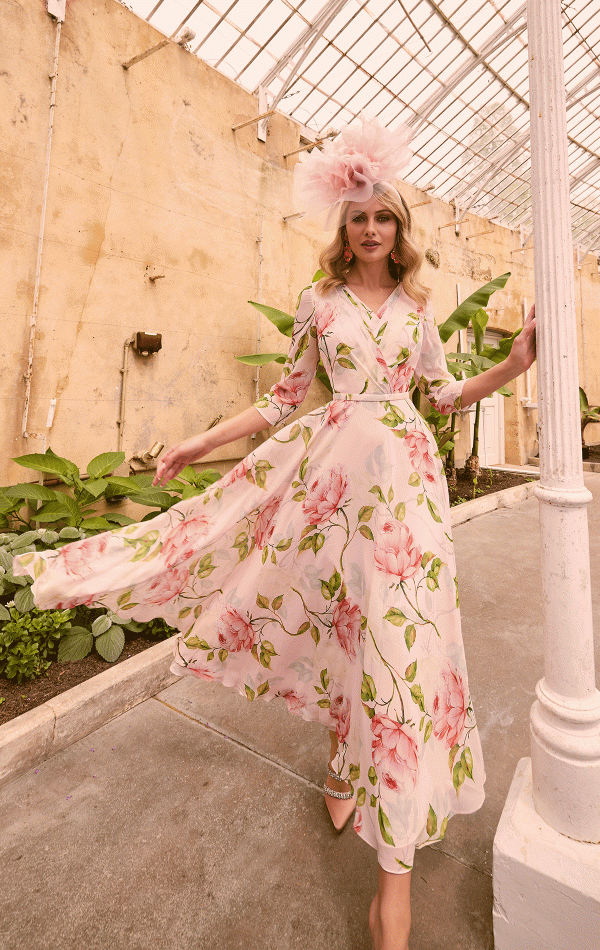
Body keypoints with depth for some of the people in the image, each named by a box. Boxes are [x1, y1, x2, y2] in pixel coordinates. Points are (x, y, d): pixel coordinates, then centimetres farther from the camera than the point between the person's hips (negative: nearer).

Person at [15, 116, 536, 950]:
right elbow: (285, 397, 9)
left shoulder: (417, 304, 16)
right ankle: (350, 756, 34)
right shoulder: (318, 301, 11)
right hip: (333, 462, 0)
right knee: (340, 608, 3)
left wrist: (516, 362, 3)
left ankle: (396, 863, 7)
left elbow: (445, 393, 16)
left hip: (405, 468, 1)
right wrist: (203, 441, 4)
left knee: (397, 619, -6)